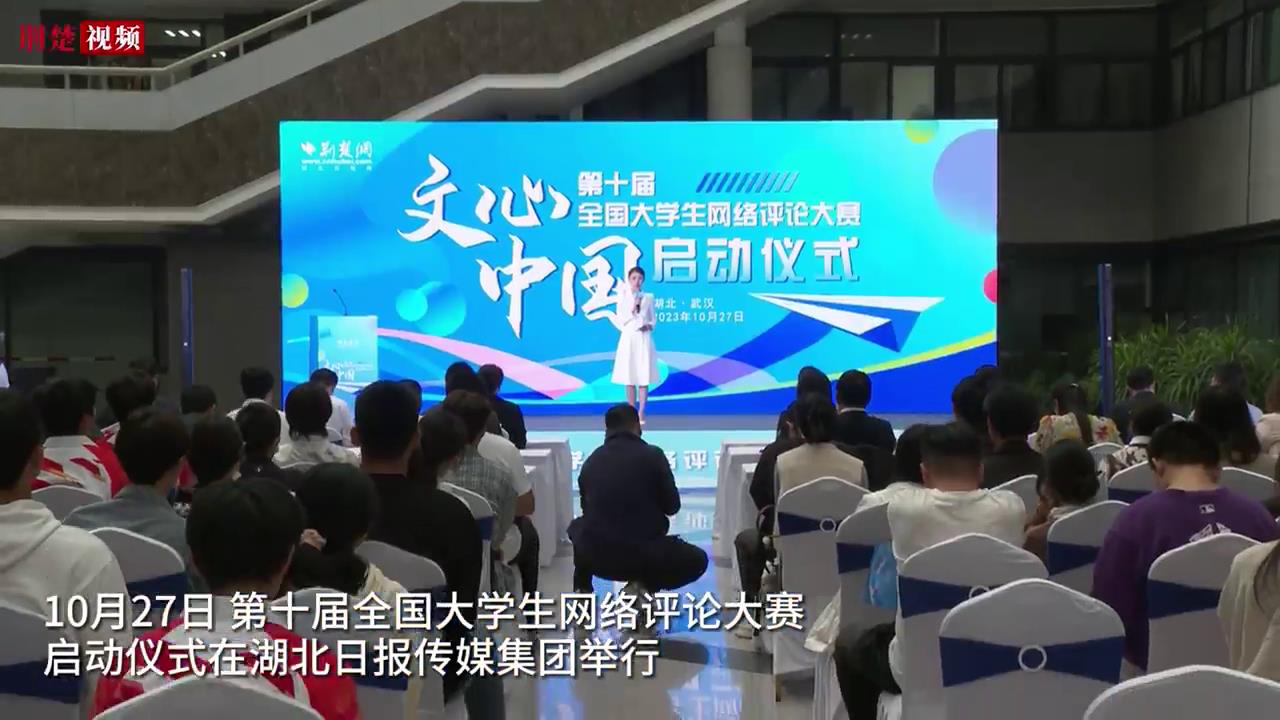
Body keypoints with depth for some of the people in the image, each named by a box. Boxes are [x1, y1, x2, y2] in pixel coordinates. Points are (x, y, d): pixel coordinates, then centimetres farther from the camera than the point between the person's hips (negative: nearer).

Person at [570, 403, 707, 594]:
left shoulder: (591, 461, 8)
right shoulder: (653, 455, -3)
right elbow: (672, 506, 5)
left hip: (596, 556, 4)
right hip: (643, 556, -4)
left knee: (578, 527, 38)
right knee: (697, 561, 22)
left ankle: (582, 589, 23)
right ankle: (644, 586, -1)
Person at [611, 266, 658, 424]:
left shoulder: (648, 297, 6)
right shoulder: (622, 296, 3)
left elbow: (653, 318, 12)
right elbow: (621, 319, -2)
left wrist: (650, 325, -9)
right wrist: (633, 308, -15)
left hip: (644, 338, 1)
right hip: (628, 337, -1)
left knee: (644, 377, -2)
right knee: (629, 377, 1)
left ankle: (641, 413, 4)